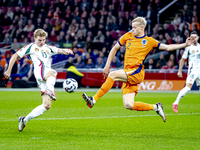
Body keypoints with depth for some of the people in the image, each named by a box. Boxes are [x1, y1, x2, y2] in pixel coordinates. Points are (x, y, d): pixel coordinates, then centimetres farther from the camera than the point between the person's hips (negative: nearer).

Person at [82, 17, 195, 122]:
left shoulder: (149, 41, 6)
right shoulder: (128, 36, 15)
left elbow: (167, 47, 8)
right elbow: (115, 49, 22)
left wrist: (185, 45, -4)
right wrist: (107, 65, 15)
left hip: (137, 72, -5)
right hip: (127, 74, 5)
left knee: (113, 75, -28)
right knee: (128, 105, -5)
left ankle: (94, 100, -27)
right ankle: (156, 107, 14)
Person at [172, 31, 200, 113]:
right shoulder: (188, 47, -2)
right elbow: (183, 59, 5)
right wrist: (180, 71, 4)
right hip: (192, 70, -5)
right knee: (188, 87, -21)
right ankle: (175, 103, -18)